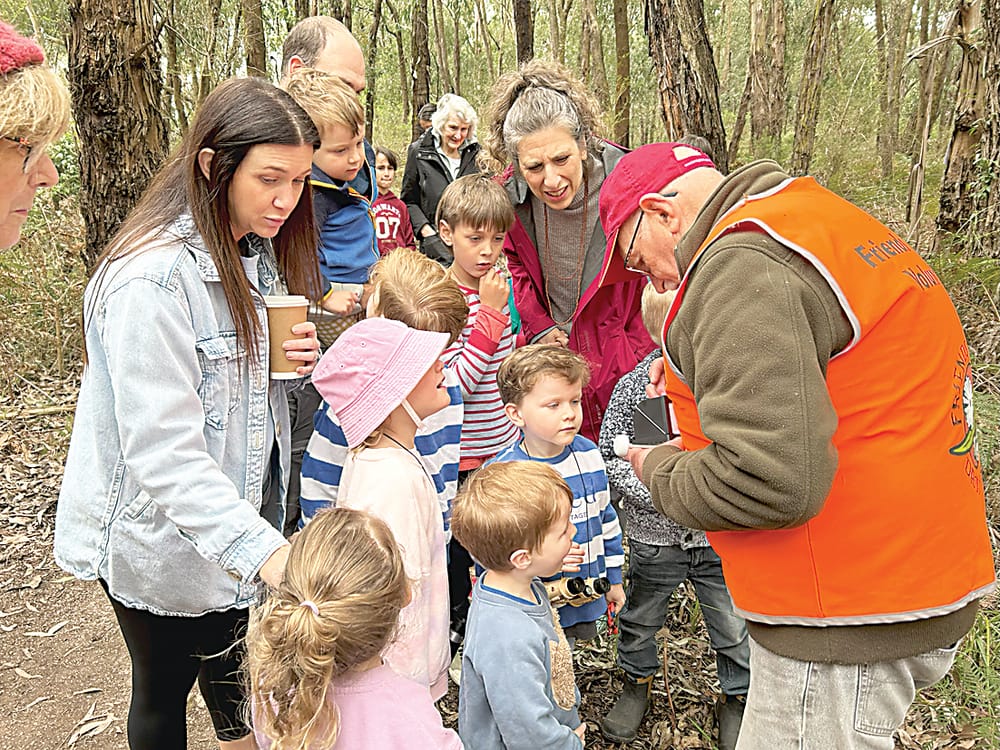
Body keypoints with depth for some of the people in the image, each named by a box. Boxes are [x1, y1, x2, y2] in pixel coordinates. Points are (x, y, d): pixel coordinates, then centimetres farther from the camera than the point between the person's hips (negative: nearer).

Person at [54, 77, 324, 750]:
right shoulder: (154, 278, -28)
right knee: (163, 693, 18)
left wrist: (298, 358, -9)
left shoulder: (256, 250, 1)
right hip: (162, 538, -6)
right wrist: (262, 550, -41)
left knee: (233, 678, 21)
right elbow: (163, 452, -31)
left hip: (243, 515, 7)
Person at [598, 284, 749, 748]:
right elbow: (609, 456, -8)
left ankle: (735, 697, 43)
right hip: (655, 538, 0)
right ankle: (637, 681, 50)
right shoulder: (634, 386, -13)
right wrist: (654, 493, -19)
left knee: (734, 627, 16)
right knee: (640, 619, 21)